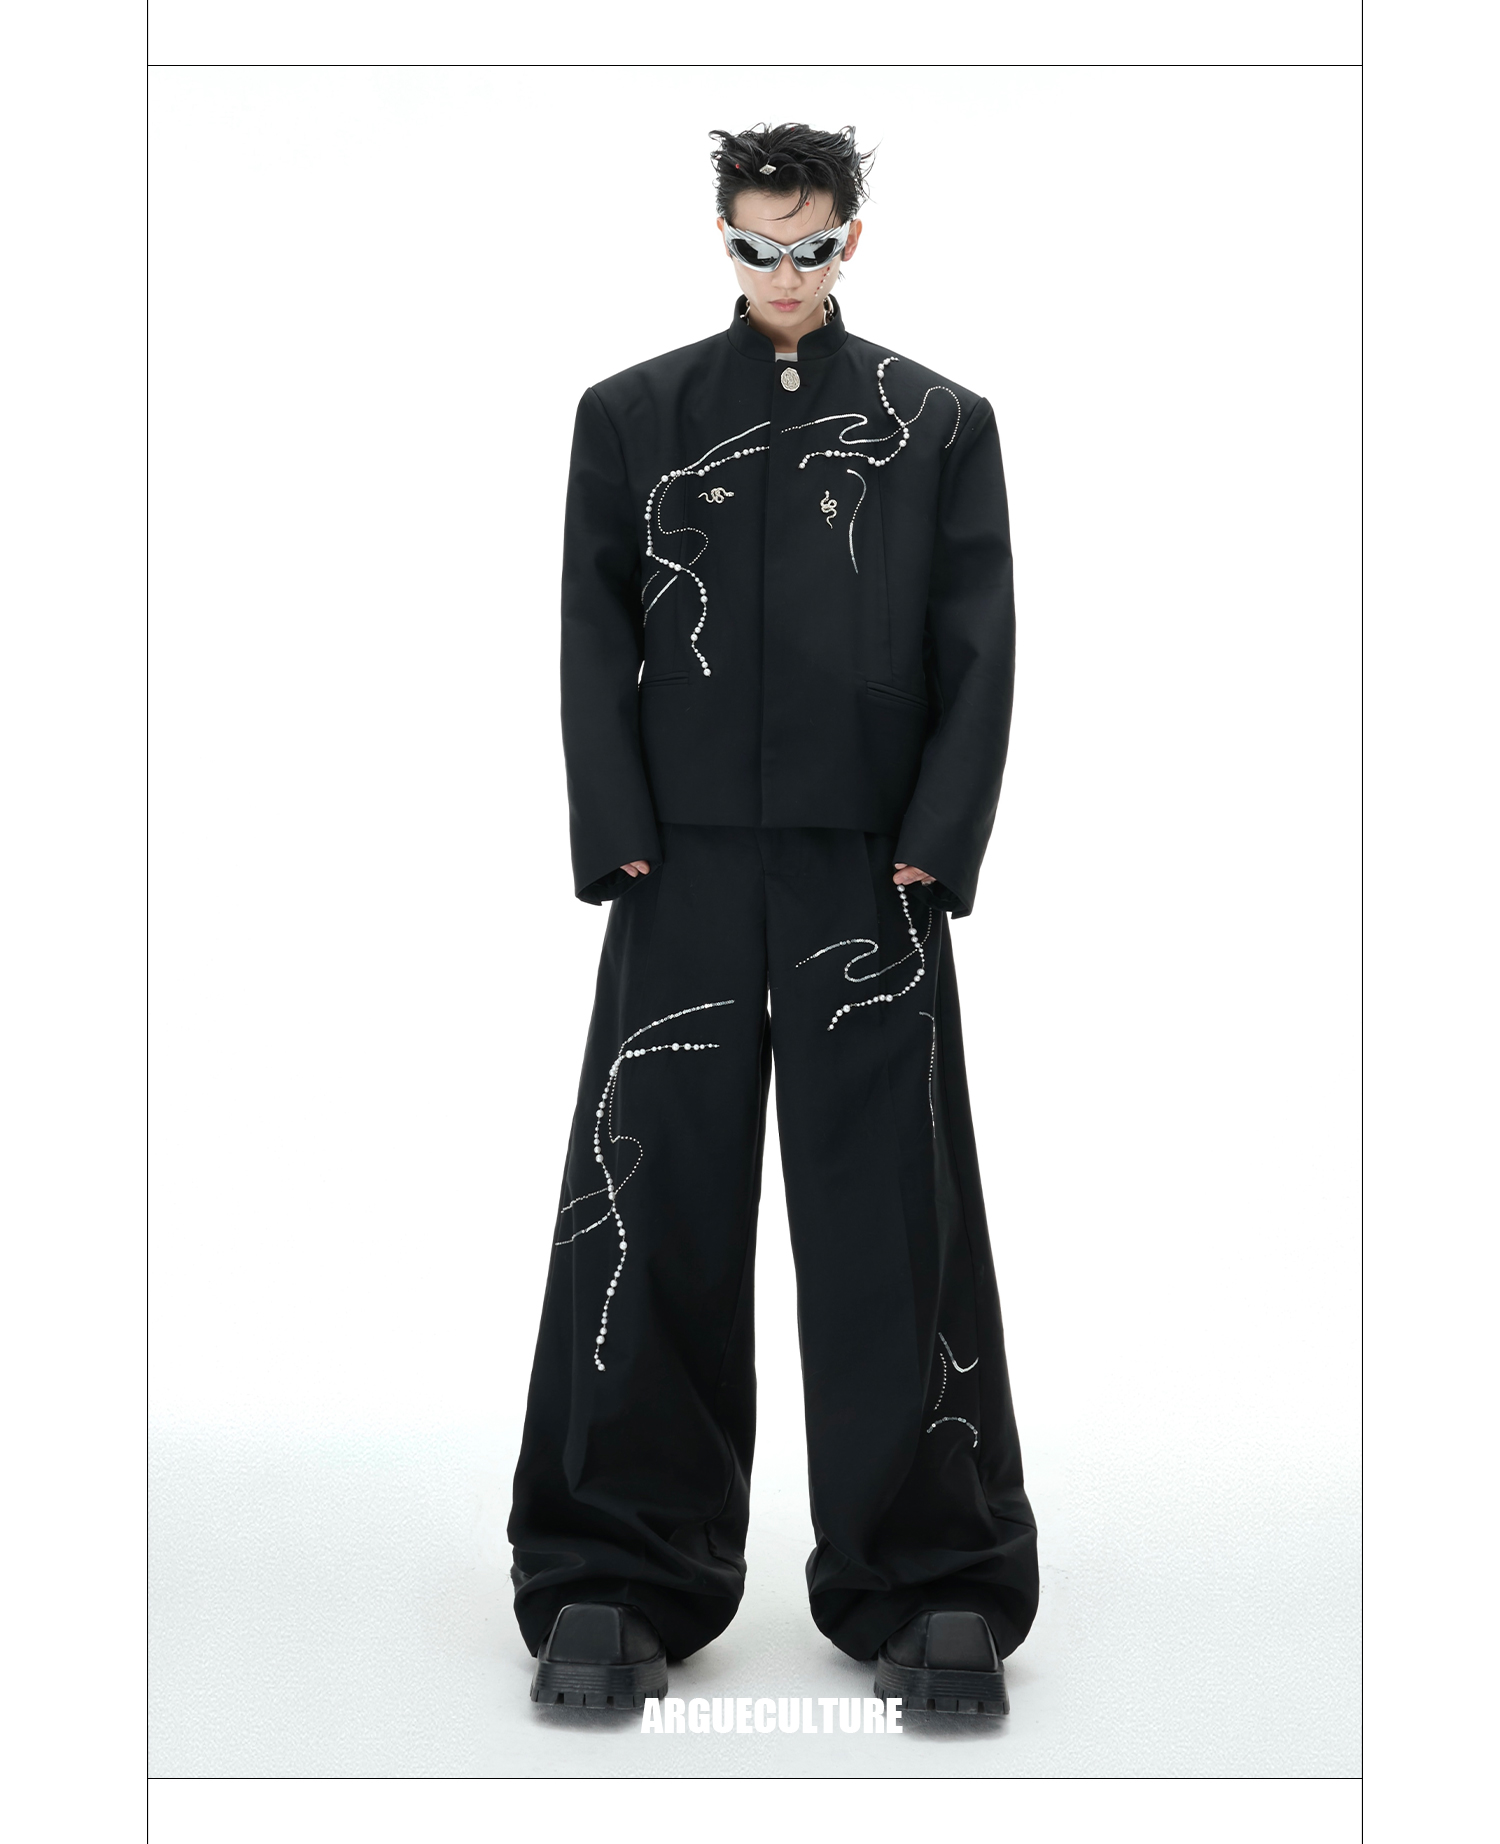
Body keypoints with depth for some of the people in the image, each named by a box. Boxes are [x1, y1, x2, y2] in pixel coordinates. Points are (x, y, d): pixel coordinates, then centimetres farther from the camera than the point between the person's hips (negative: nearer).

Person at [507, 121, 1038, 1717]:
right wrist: (620, 849, -4)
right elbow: (594, 645, 6)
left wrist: (932, 852, -5)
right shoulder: (630, 418, 10)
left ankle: (934, 1586, 11)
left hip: (871, 877, 0)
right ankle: (617, 1583, 11)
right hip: (683, 876, 1)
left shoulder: (940, 425, 10)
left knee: (893, 1224, 2)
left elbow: (977, 657, 5)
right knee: (648, 1219, 1)